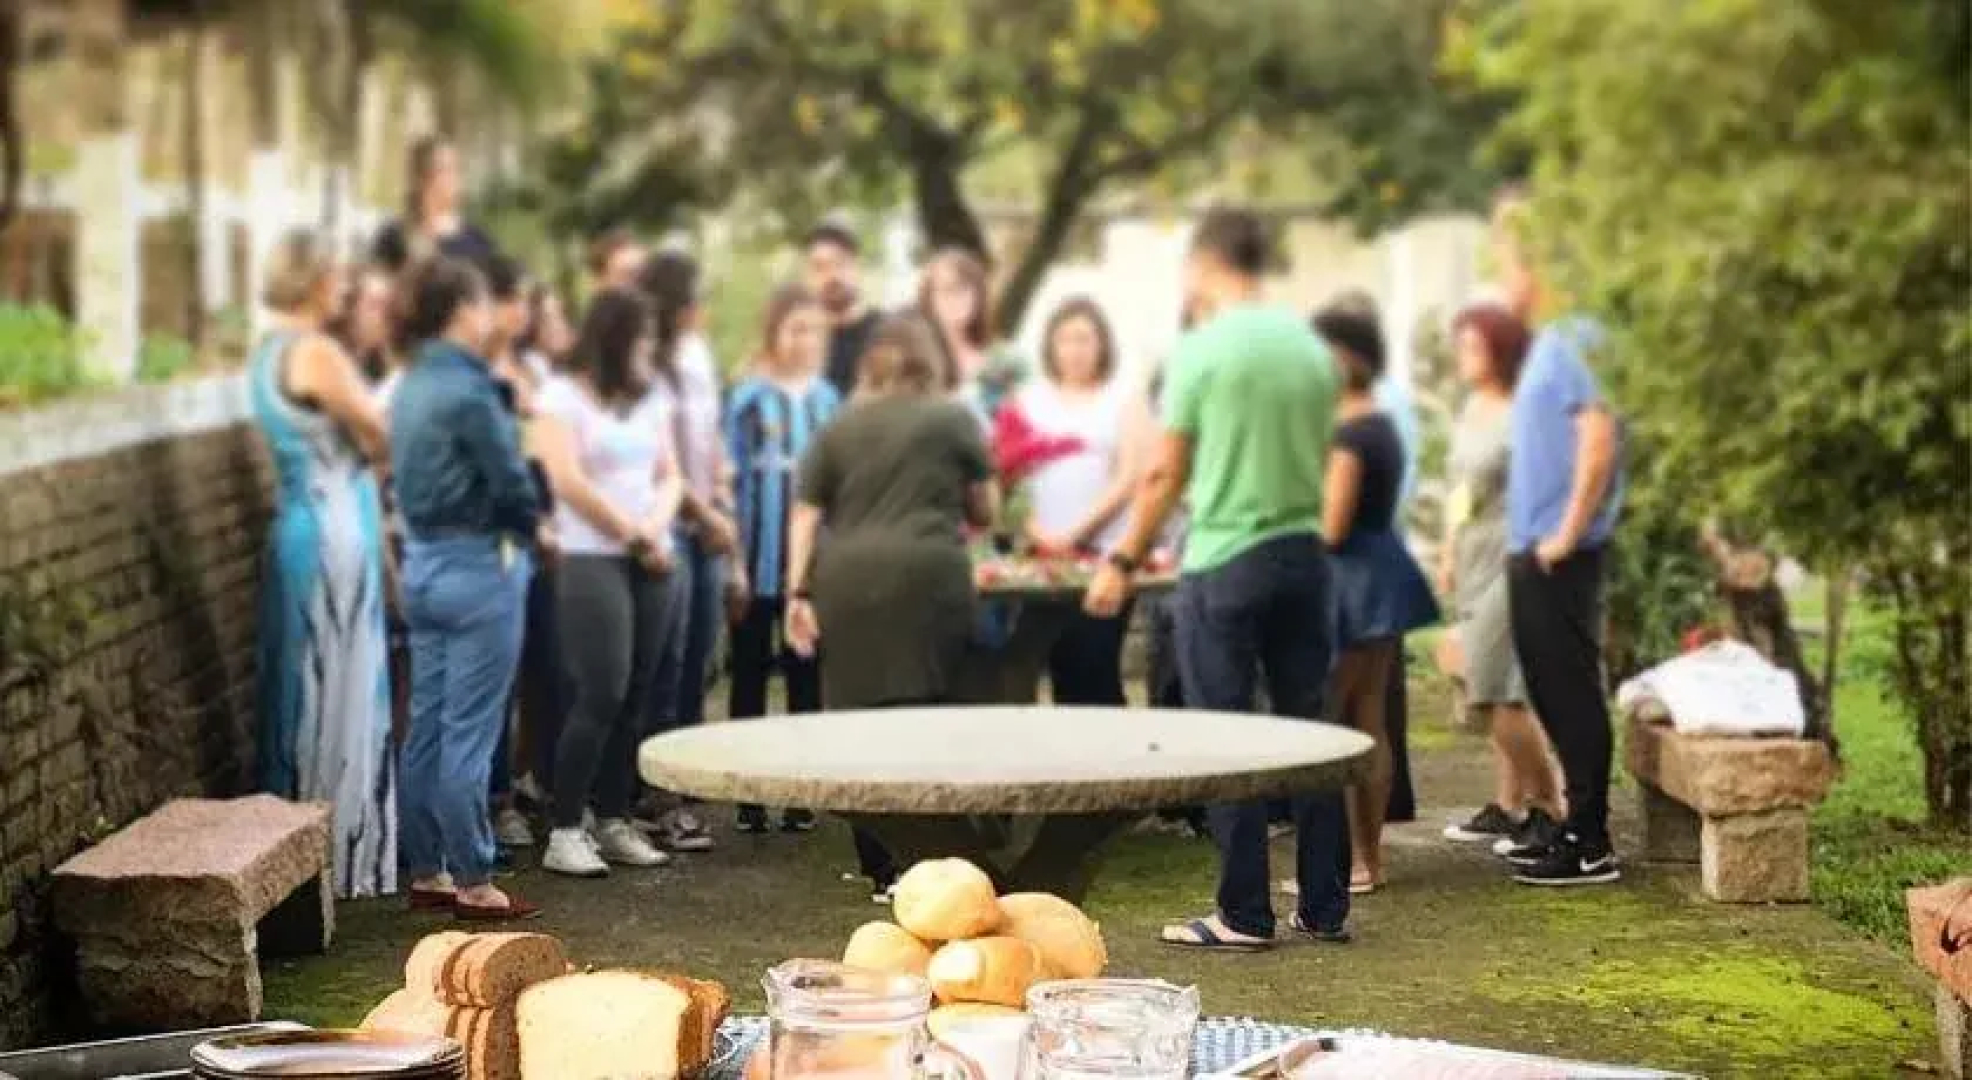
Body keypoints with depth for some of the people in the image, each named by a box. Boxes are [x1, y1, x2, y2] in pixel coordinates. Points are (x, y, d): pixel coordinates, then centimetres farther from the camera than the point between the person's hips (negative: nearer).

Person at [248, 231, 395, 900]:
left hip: (300, 525, 9)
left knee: (304, 691, 14)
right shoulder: (317, 353, -16)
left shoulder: (270, 354, 12)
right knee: (341, 695, -2)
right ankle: (343, 852, 4)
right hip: (336, 535, -9)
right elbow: (380, 441, -10)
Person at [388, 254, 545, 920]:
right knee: (470, 733, -3)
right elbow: (513, 483, -14)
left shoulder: (411, 387, 10)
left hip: (422, 564, 9)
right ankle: (472, 882, 1)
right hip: (479, 565, -9)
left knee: (427, 727, 12)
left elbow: (414, 478, 12)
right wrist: (529, 526, 6)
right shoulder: (468, 391, -16)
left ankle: (426, 872, 18)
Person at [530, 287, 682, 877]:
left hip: (654, 562, 6)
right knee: (602, 695, -13)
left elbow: (669, 475, 13)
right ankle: (564, 832, -9)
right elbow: (569, 480, -10)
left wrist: (657, 530, -6)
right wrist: (634, 535, -6)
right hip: (592, 559, -6)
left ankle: (614, 823, 9)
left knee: (635, 698, 3)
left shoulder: (650, 399, 16)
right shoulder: (563, 396, -2)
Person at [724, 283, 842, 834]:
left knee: (807, 678, 7)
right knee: (750, 676, 7)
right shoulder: (748, 399, -3)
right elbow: (729, 478, -4)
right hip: (758, 559, -3)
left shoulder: (828, 400, 7)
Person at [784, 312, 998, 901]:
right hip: (926, 580, -3)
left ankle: (877, 865, 10)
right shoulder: (954, 420, 10)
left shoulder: (840, 428, 17)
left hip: (846, 584, 3)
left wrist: (799, 593, 7)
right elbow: (986, 511, 17)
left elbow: (805, 516, 9)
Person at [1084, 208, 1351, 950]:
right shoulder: (1311, 349, 7)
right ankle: (1325, 906, 13)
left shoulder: (1201, 352, -9)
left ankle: (1244, 914, 3)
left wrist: (1124, 563, 2)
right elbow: (1321, 461, 13)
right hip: (1304, 553, 5)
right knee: (1307, 731, 10)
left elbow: (1165, 475, -7)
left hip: (1224, 563, -5)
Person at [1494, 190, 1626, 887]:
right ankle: (1576, 826, 21)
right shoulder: (1547, 343, 15)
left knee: (1571, 693, -6)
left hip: (1559, 555, -10)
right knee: (1551, 691, 14)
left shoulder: (1572, 340, -15)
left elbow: (1599, 438, -23)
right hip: (1534, 550, 10)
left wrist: (1568, 533, -21)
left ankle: (1591, 846, -3)